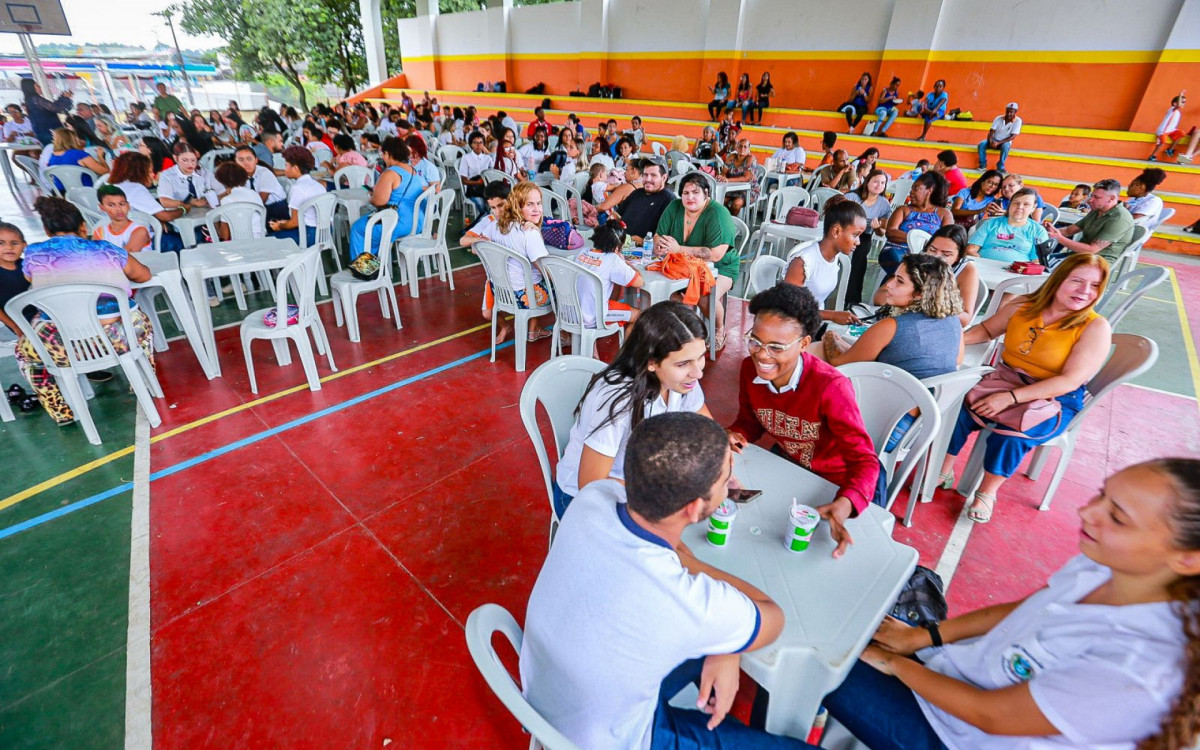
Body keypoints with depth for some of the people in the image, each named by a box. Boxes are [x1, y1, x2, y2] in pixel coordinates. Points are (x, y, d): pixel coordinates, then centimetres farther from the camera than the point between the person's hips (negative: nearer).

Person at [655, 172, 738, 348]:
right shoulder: (674, 207, -2)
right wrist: (659, 246, -25)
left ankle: (719, 330, 2)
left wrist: (678, 249, -29)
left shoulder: (718, 213, -20)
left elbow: (715, 254, -30)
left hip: (720, 268, -5)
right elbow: (658, 236, 1)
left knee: (706, 299, -33)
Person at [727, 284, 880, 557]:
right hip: (787, 462, 5)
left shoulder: (831, 387, -34)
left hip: (843, 480, -4)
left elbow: (864, 460, -33)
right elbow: (749, 421, -1)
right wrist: (735, 435, -25)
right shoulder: (750, 369, -18)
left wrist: (844, 504, -53)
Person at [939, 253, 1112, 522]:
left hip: (1055, 400, -3)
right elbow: (987, 329, 18)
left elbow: (1070, 381, -19)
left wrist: (1011, 398, -28)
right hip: (1004, 381, 4)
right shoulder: (1023, 305, 1)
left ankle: (988, 492, -5)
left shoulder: (1096, 327, -11)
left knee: (1009, 435, -32)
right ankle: (944, 472, -4)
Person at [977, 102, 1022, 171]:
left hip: (1005, 142, -2)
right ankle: (983, 164, -13)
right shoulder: (998, 119, -4)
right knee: (981, 144, -27)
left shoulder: (1018, 121, -11)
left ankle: (1000, 166, -23)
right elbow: (991, 131, -6)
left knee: (1006, 146, -38)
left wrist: (998, 143, -29)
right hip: (994, 140, 3)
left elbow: (1012, 136, -17)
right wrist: (991, 141, -28)